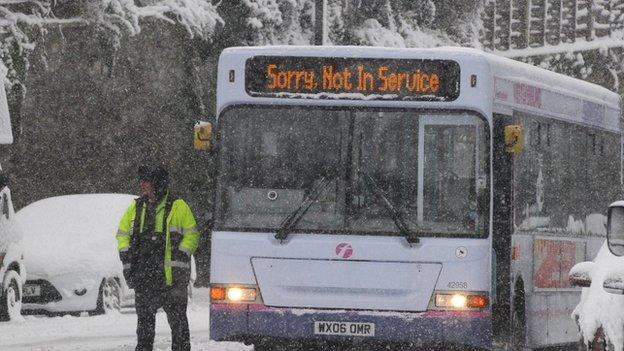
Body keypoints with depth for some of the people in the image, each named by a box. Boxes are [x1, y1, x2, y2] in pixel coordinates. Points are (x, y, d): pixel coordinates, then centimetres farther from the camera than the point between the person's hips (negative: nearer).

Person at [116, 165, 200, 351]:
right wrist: (126, 257, 5)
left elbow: (192, 235, 0)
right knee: (144, 319, 10)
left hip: (171, 274, -5)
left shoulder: (178, 206, 0)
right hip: (143, 276, 5)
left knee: (177, 317, -3)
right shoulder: (136, 207, 14)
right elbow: (122, 233, 19)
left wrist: (180, 256, -11)